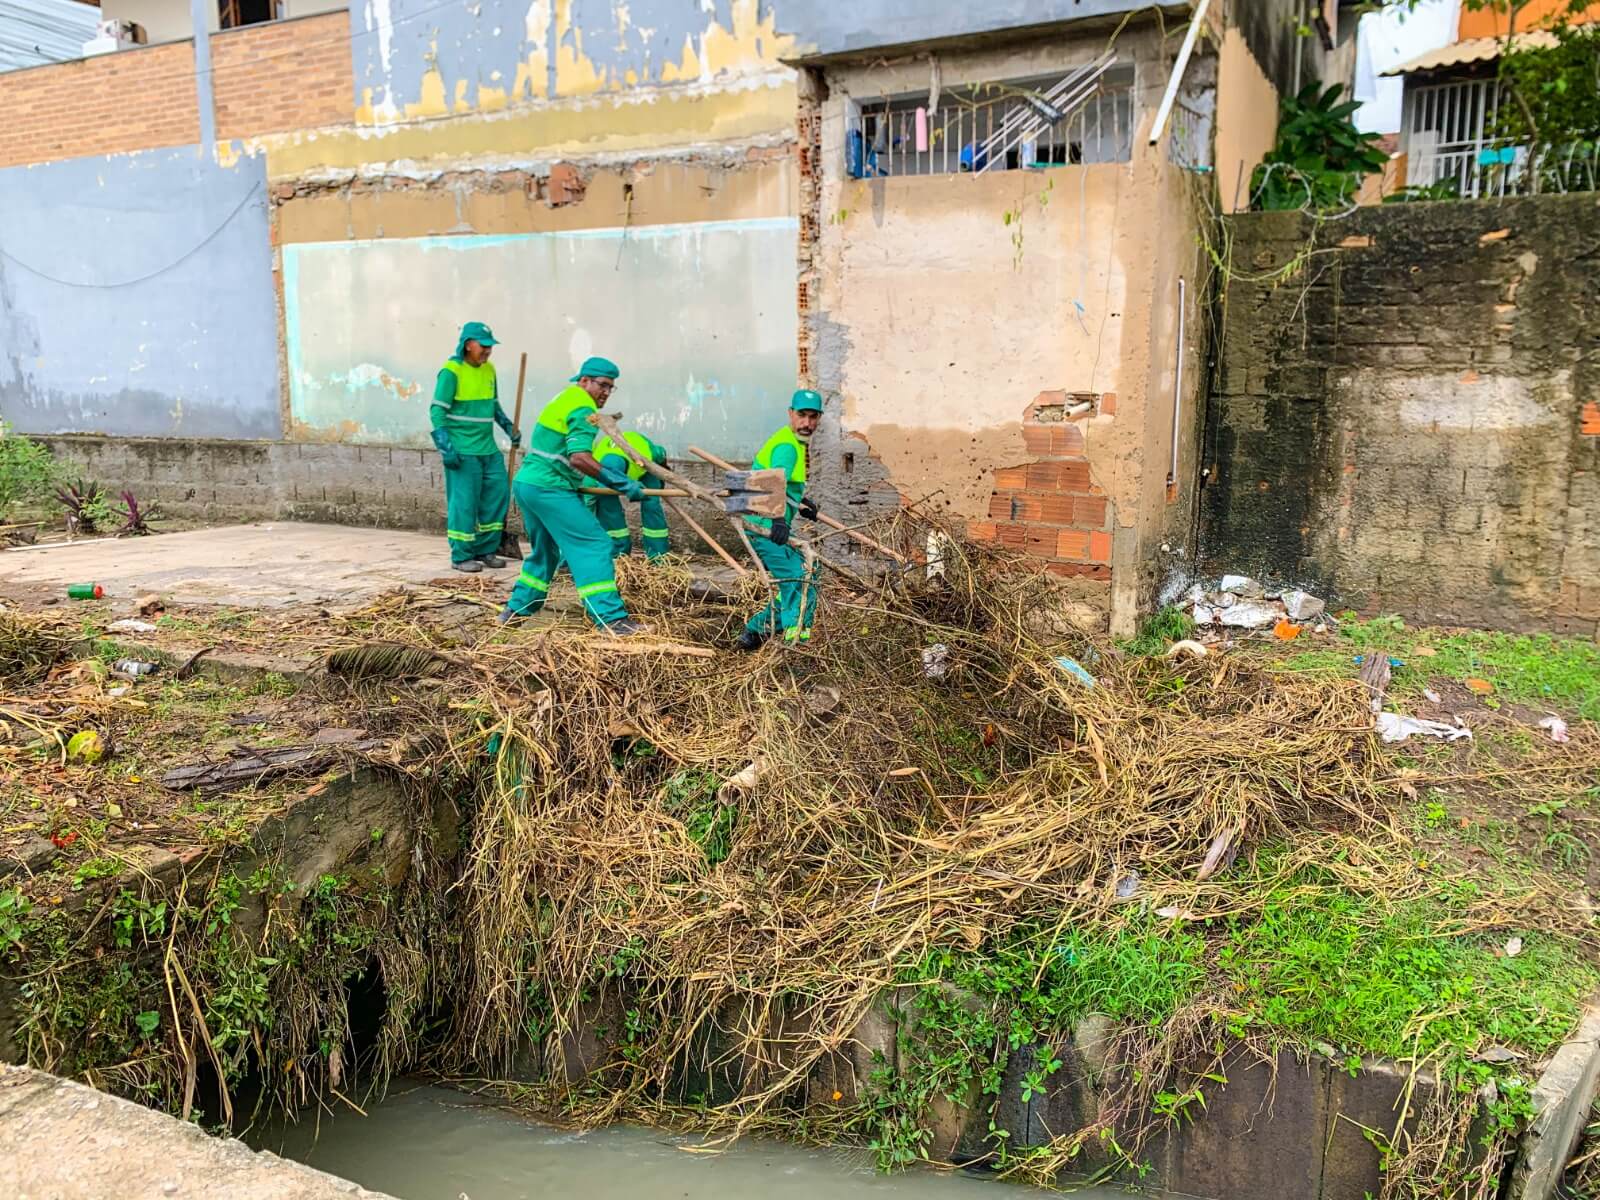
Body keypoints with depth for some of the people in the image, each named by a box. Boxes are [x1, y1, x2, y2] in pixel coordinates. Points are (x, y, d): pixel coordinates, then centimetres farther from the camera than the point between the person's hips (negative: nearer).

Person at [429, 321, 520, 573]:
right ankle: (461, 556, 8)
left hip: (488, 448, 7)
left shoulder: (489, 369, 11)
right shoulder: (451, 371, -10)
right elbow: (437, 411, -12)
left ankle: (485, 550, 20)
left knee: (498, 494, 7)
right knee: (464, 501, -4)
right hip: (462, 451, -7)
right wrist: (445, 447, -18)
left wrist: (509, 427, 12)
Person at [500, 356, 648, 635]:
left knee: (545, 549, 24)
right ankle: (611, 619, -17)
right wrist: (622, 483, -22)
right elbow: (579, 458, -24)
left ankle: (517, 609, 30)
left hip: (526, 483, 10)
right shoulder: (583, 408, -11)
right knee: (594, 545, -11)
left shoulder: (563, 398, 20)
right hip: (549, 488, -10)